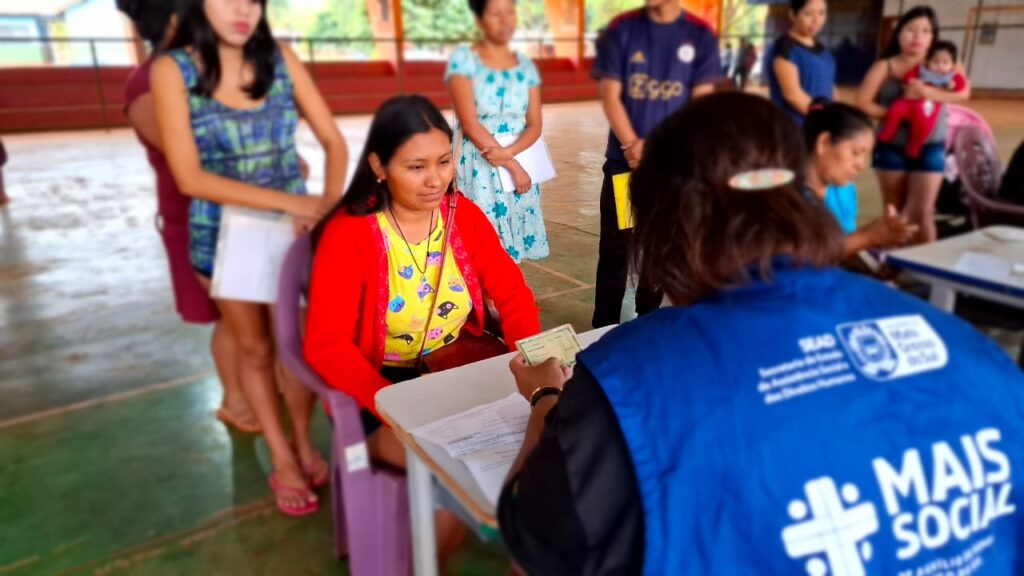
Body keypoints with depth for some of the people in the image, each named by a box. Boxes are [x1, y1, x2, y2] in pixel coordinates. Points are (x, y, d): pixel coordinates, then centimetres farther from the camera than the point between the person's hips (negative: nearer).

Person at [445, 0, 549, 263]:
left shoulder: (526, 65, 8)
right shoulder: (463, 59, -6)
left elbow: (534, 125, 4)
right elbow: (470, 125, -13)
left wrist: (509, 152, -17)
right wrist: (512, 165, -15)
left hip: (521, 164, 4)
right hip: (479, 168, -4)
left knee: (513, 251, 7)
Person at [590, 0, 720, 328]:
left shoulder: (701, 36, 2)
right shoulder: (621, 30, 2)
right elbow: (610, 95, -3)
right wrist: (633, 145, -14)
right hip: (624, 160, -1)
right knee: (615, 251, 0)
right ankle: (604, 330, 12)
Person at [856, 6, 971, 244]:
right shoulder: (884, 67, -2)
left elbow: (964, 92, -8)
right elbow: (862, 104, -9)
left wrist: (929, 93, -22)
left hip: (930, 148, 0)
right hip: (891, 148, 0)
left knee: (921, 213, -7)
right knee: (894, 213, 9)